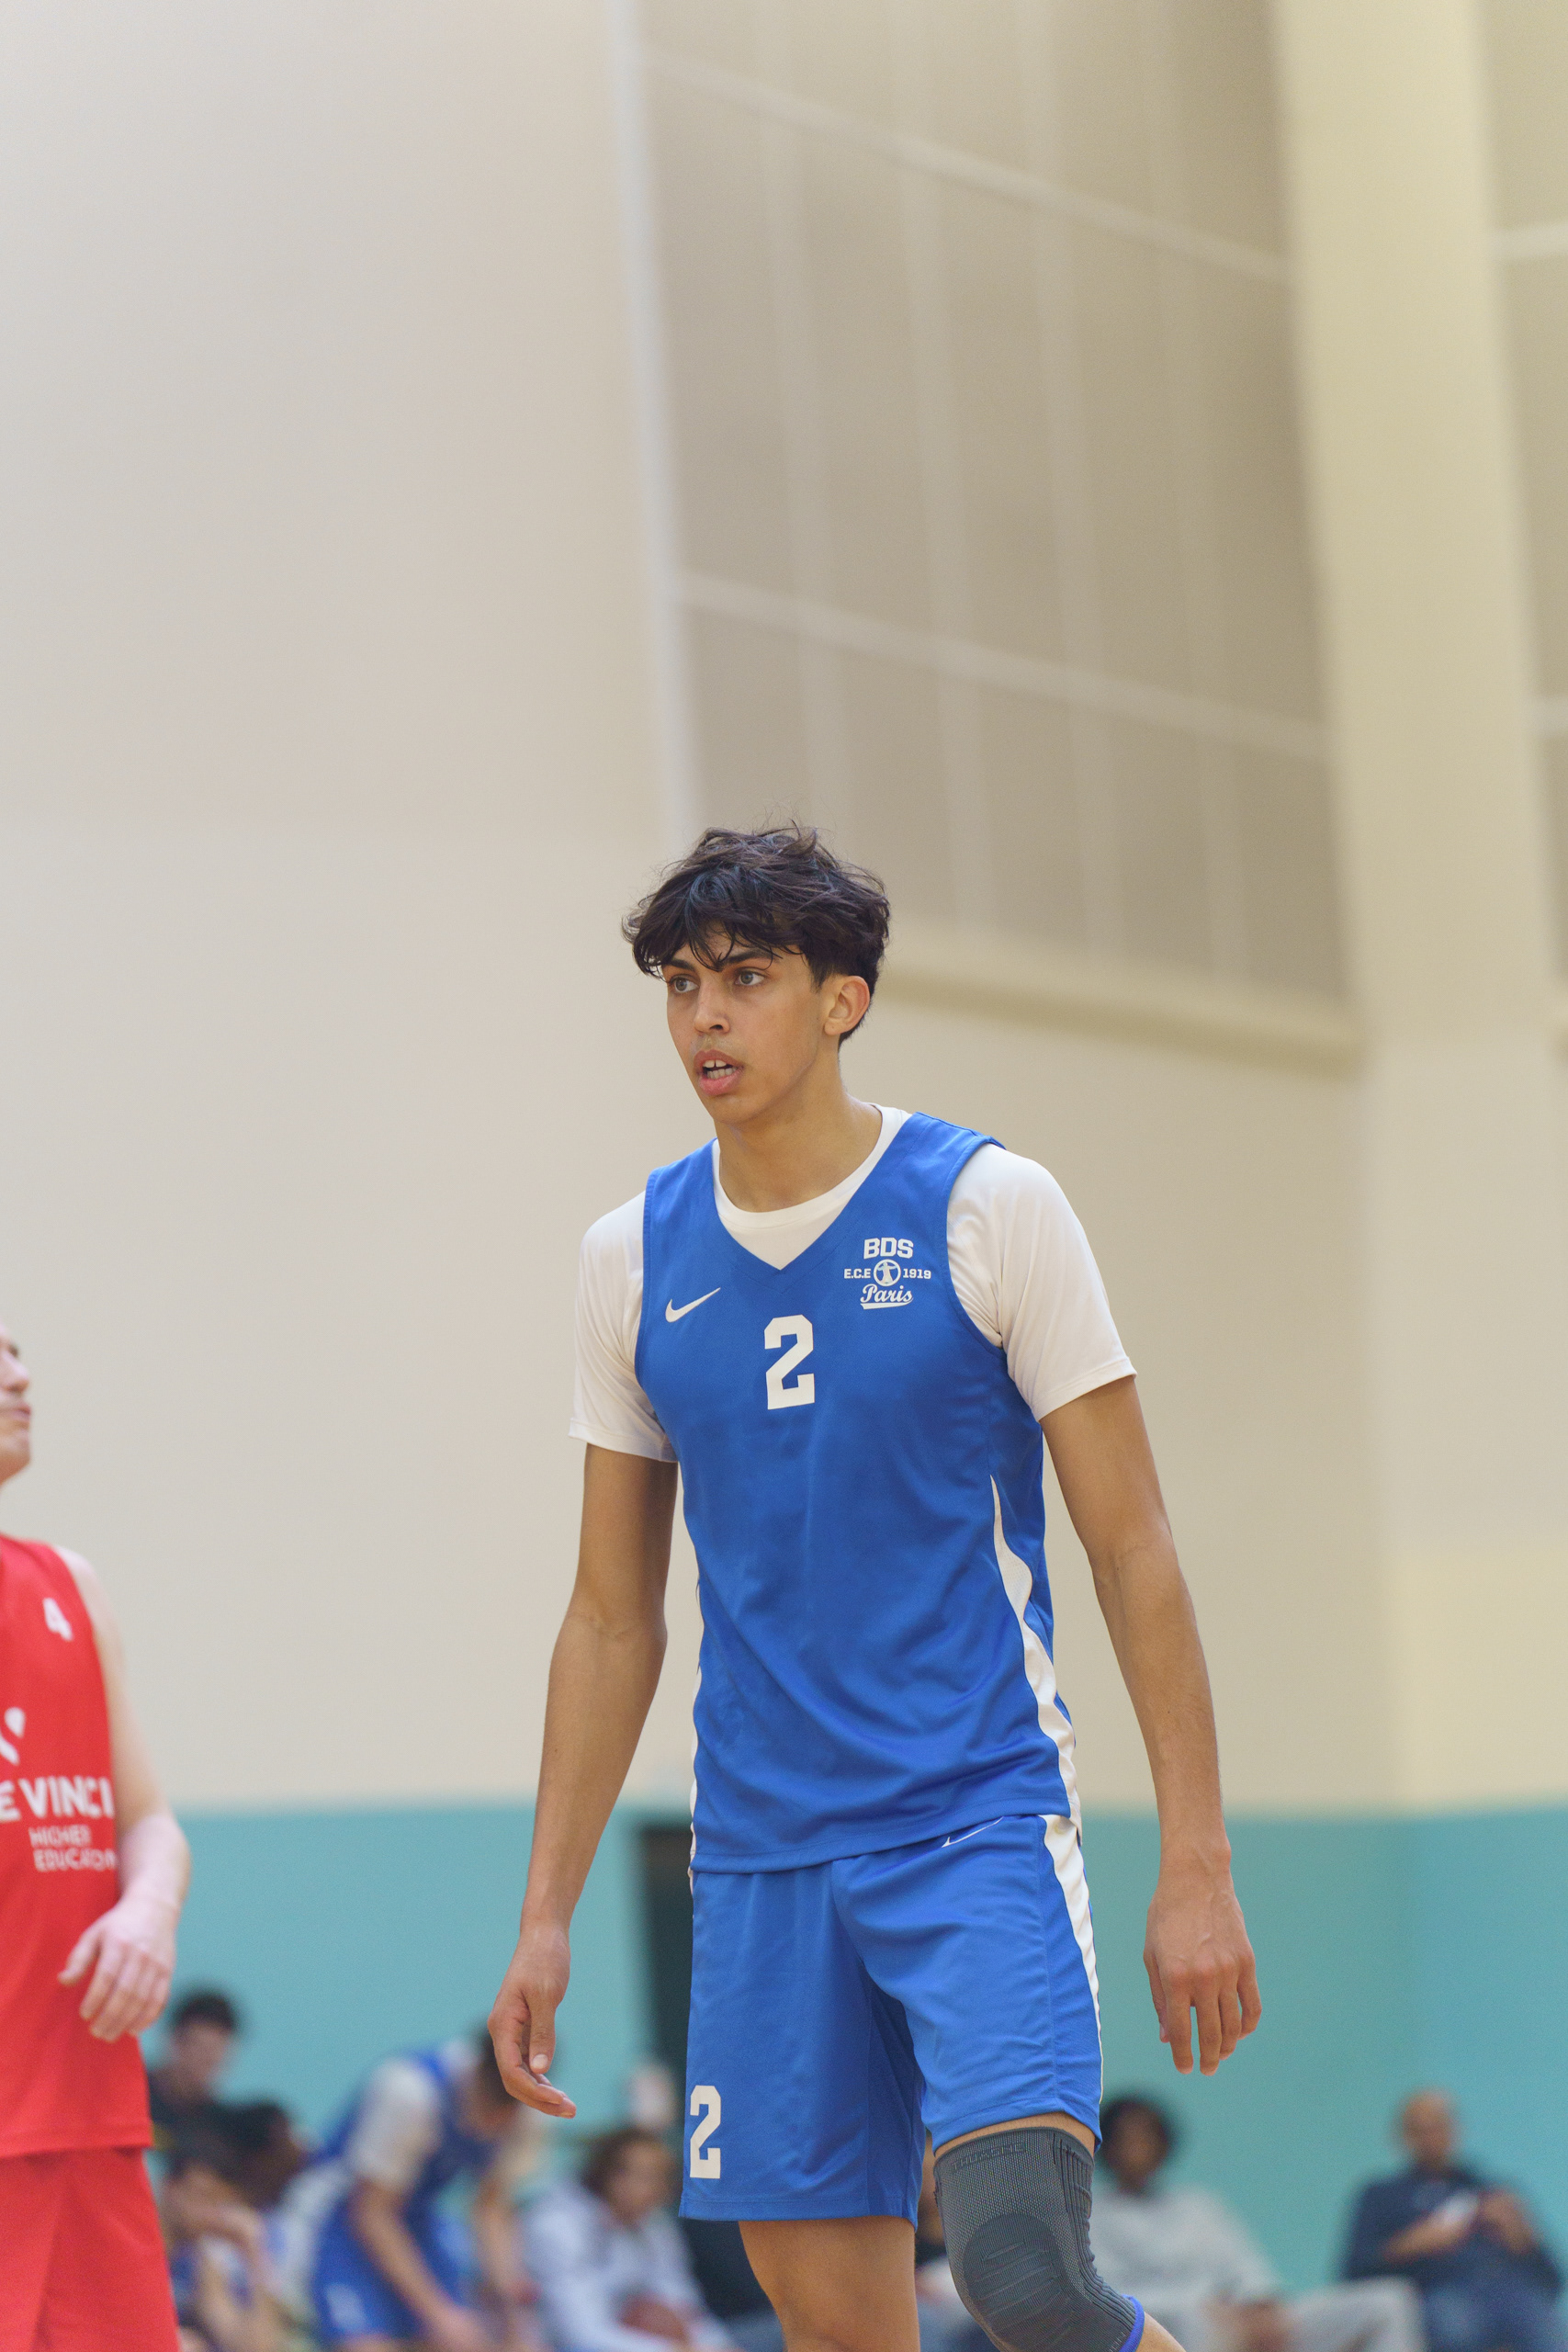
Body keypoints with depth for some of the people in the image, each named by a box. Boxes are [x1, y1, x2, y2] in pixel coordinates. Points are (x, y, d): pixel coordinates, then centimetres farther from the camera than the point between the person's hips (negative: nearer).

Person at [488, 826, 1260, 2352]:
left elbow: (1133, 1552, -3)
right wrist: (545, 1914, 10)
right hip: (762, 1853, 4)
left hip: (980, 1821, -4)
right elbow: (613, 1619, 15)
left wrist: (1196, 1863, -9)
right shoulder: (634, 1258, 8)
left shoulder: (986, 1209, -3)